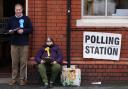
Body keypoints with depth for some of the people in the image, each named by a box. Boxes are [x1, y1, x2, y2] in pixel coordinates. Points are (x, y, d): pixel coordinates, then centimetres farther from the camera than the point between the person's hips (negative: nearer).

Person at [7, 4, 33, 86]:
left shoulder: (26, 19, 3)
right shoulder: (11, 19, 10)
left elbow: (30, 29, 1)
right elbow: (8, 29, 15)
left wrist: (23, 31, -14)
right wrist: (10, 31, -7)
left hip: (24, 44, -2)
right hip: (14, 44, 2)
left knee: (23, 62, 0)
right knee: (14, 62, 3)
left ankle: (22, 79, 9)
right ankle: (14, 79, 12)